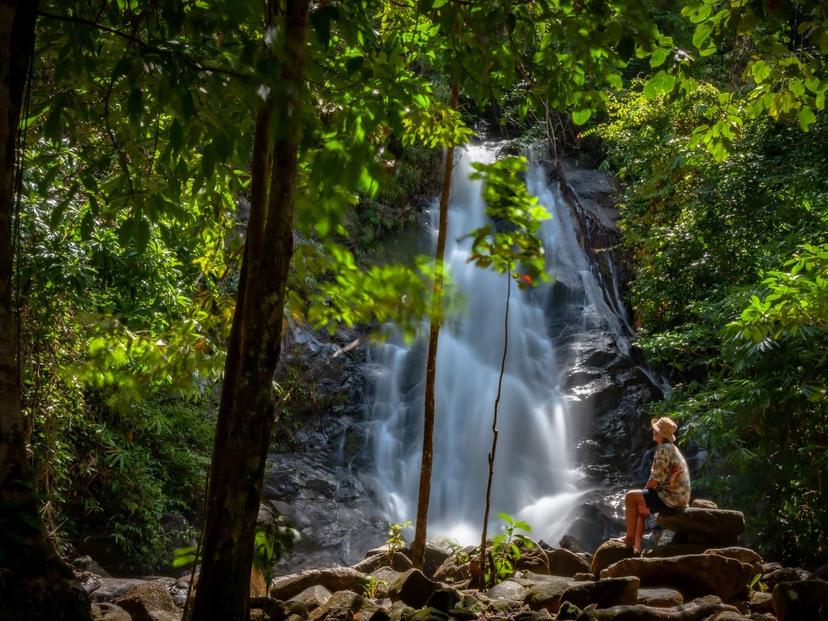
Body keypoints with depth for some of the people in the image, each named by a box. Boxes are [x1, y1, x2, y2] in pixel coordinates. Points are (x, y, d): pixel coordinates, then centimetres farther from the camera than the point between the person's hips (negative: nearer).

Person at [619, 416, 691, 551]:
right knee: (639, 510, 21)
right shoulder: (672, 448, 18)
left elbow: (656, 478, -19)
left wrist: (644, 491, -1)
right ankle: (636, 548, 16)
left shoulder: (663, 449, -15)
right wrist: (645, 492, 12)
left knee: (630, 497, -4)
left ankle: (629, 538, -1)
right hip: (679, 498, 10)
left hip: (670, 498, -10)